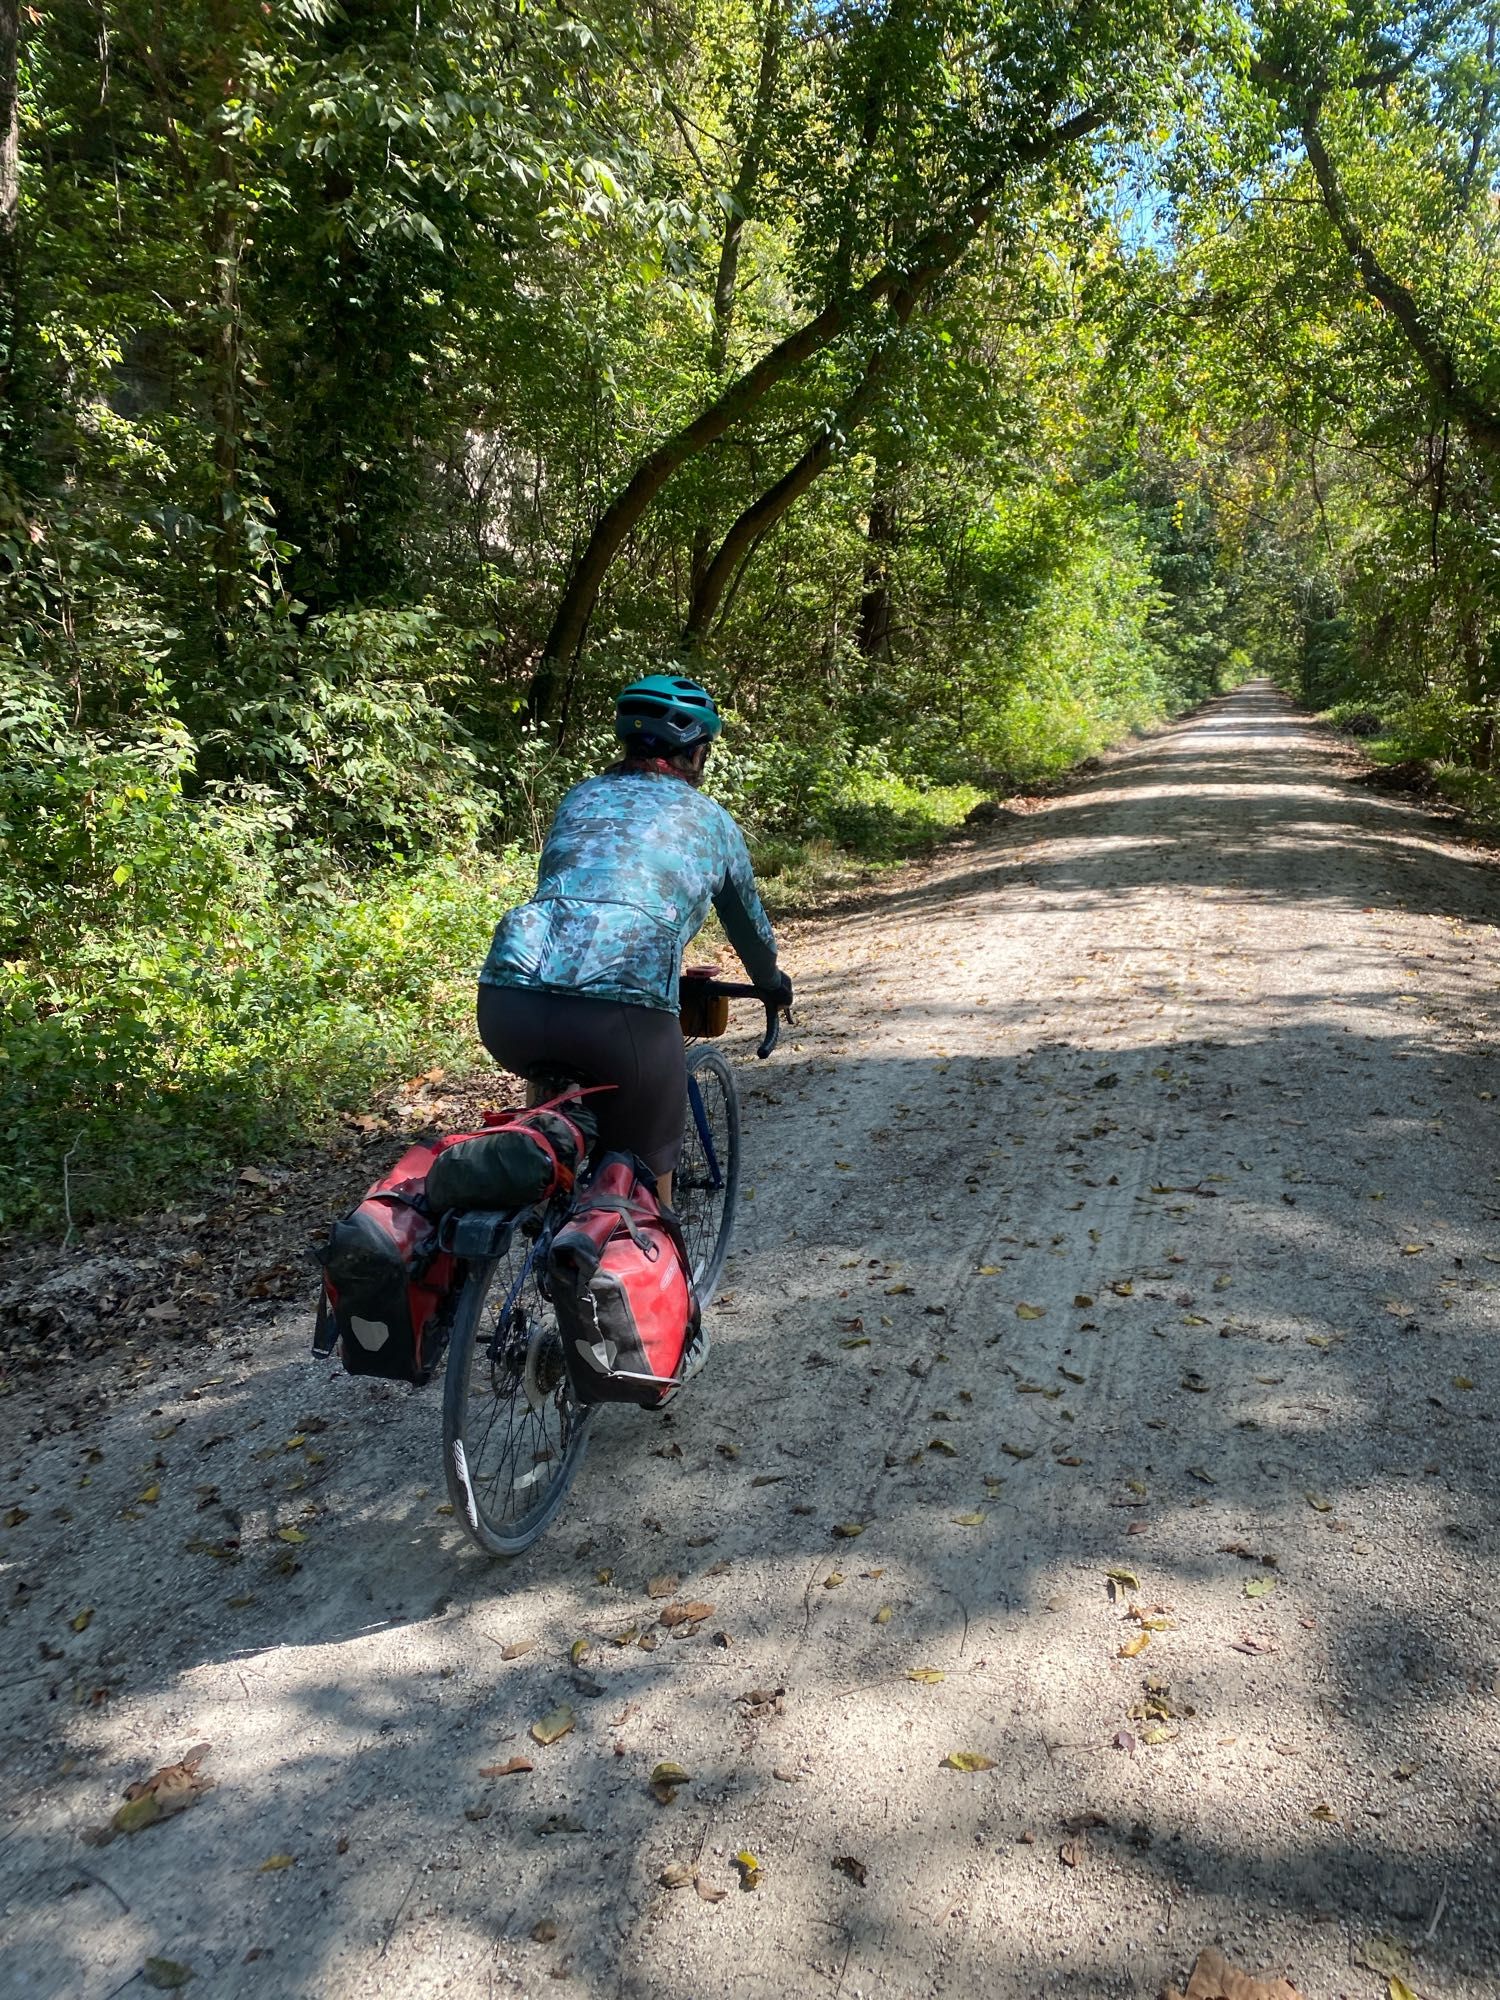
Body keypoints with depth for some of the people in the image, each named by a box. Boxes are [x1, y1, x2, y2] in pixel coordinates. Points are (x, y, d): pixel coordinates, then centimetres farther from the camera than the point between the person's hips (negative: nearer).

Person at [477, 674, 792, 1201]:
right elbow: (749, 925, 37)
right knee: (648, 1183, 16)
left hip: (505, 1004, 4)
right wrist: (775, 984, 59)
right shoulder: (710, 820, 22)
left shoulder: (580, 796, 29)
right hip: (622, 1013, -3)